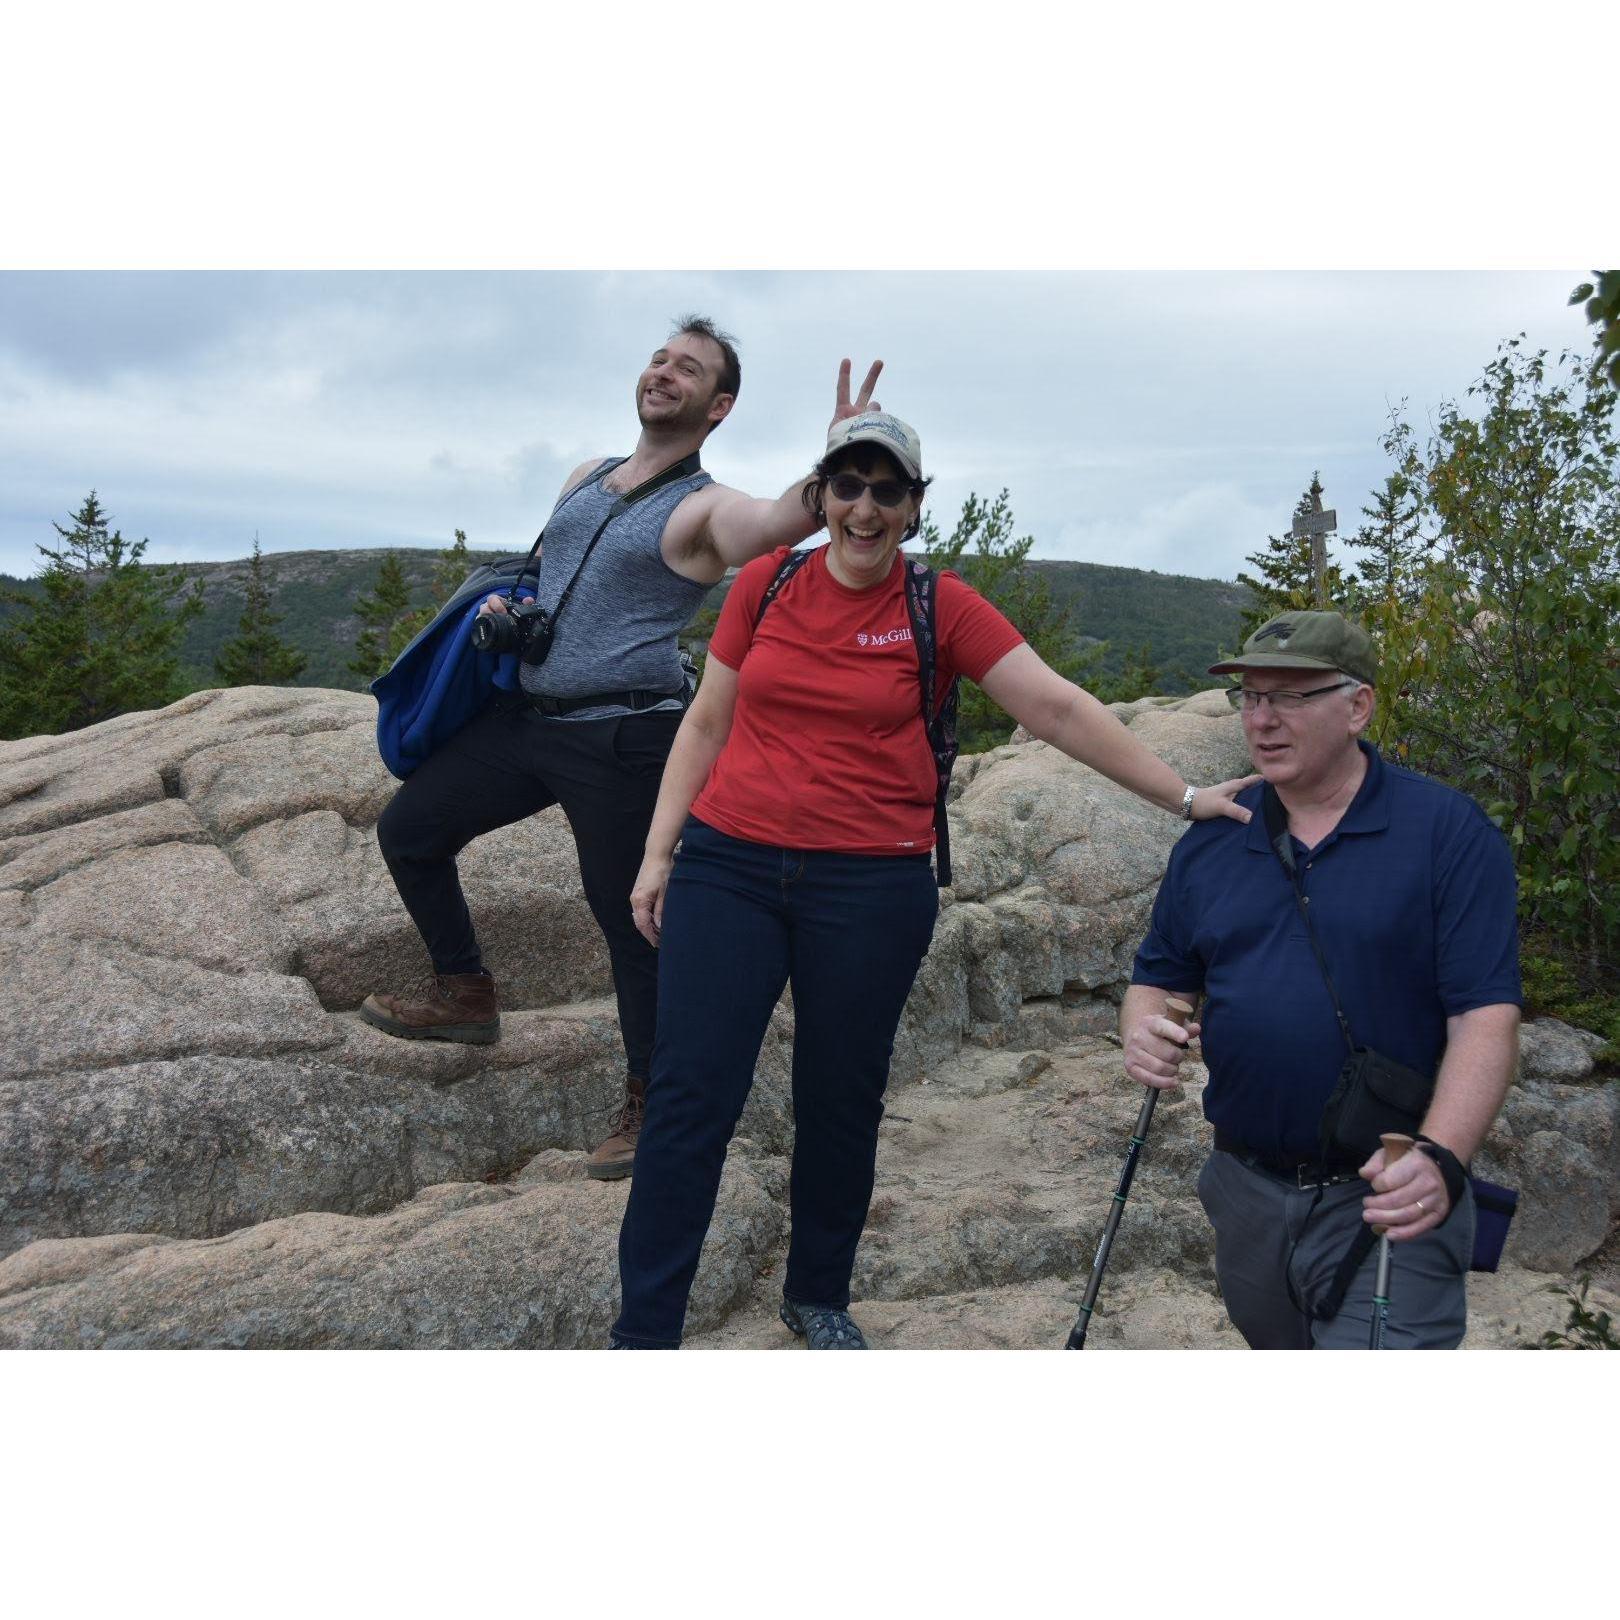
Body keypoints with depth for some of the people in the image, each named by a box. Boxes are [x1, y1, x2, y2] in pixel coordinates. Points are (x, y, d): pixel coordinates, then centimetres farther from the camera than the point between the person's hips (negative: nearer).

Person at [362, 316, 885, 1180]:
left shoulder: (706, 509, -7)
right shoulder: (587, 478, 16)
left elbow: (781, 523, -29)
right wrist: (501, 605, 8)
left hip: (624, 736, -7)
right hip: (527, 715, 7)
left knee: (628, 913, -1)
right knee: (408, 830, 11)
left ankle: (648, 1103, 15)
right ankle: (464, 992, 30)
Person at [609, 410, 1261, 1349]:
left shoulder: (942, 609, -1)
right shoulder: (765, 584, 5)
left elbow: (1060, 709, -4)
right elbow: (707, 725, 11)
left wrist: (1182, 795, -8)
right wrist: (658, 852, 8)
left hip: (871, 886, -1)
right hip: (728, 865, 1)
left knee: (843, 1102, 10)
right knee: (691, 1096, -1)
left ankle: (819, 1296, 33)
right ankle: (645, 1331, 11)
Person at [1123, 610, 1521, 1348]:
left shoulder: (1449, 833, -9)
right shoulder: (1211, 840, 5)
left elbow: (1486, 1016, -14)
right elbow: (1158, 977, 13)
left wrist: (1439, 1159, -29)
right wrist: (1143, 1029, -11)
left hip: (1386, 1202, -5)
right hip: (1245, 1195, 5)